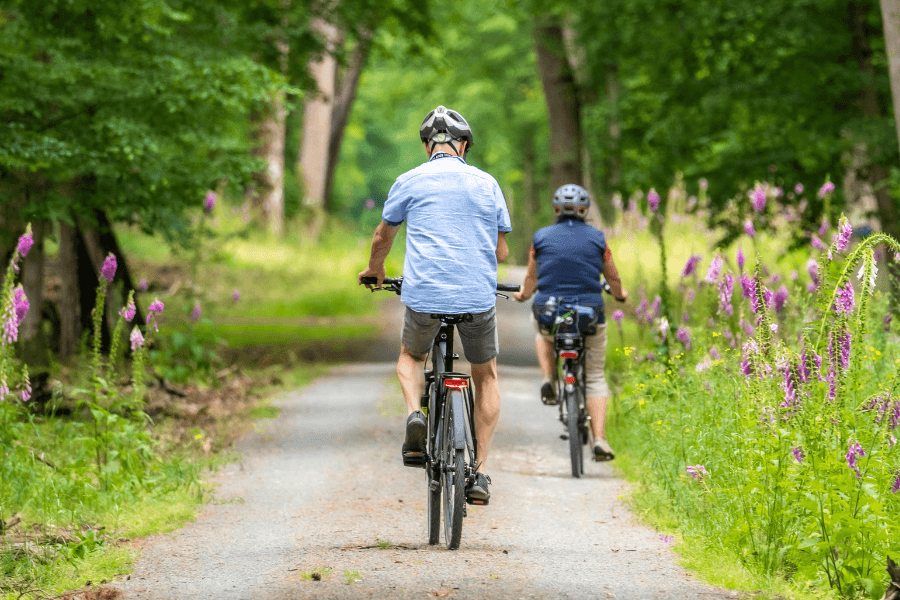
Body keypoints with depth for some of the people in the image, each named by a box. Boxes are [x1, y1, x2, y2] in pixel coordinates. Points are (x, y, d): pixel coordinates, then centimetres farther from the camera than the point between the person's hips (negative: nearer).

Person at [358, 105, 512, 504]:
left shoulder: (409, 182, 5)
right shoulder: (487, 184, 9)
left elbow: (382, 238, 19)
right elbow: (501, 251, 15)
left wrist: (375, 270, 40)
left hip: (424, 295, -1)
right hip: (479, 296, 1)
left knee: (410, 357, 29)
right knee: (486, 376, 21)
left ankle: (415, 414, -2)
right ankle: (480, 473, 12)